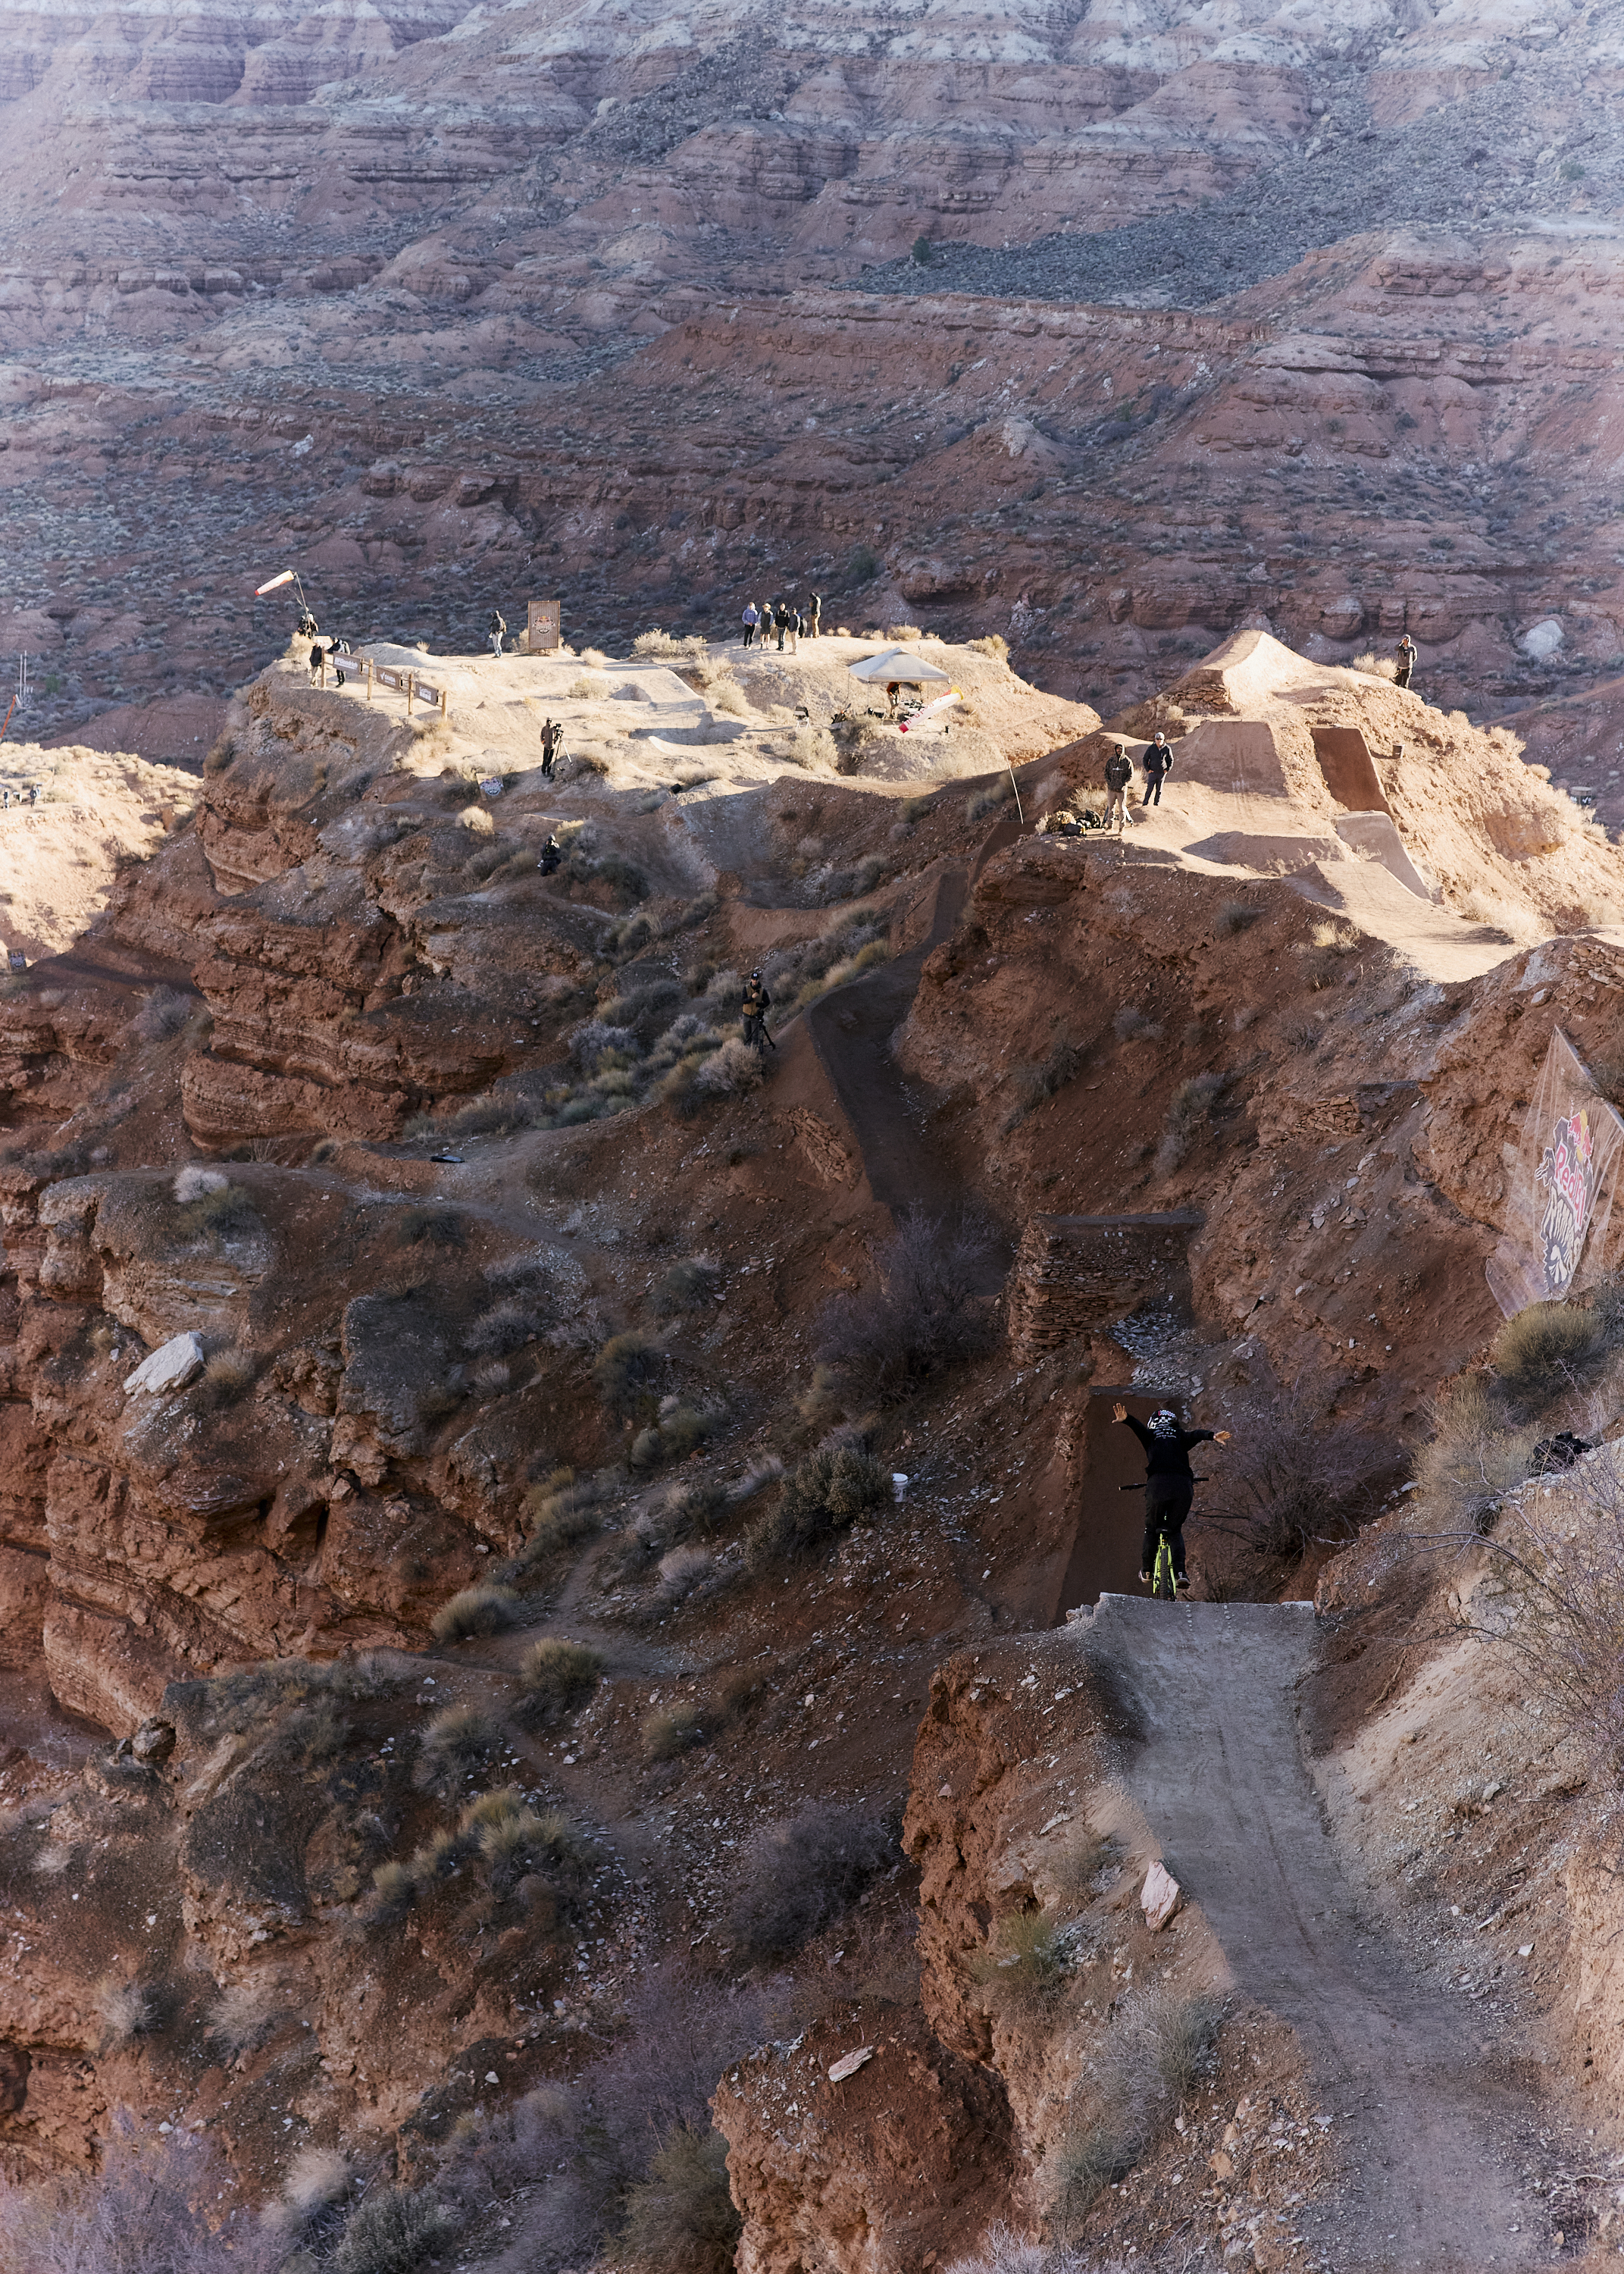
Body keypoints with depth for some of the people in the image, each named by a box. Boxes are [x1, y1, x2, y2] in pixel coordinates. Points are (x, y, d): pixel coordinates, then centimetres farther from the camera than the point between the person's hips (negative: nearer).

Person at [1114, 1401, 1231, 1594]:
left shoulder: (1150, 1436, 20)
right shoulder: (1180, 1437, 23)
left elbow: (1138, 1426, 0)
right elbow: (1197, 1434, 3)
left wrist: (1126, 1419, -19)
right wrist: (1213, 1436, -16)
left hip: (1158, 1484, -1)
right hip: (1183, 1486, 2)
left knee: (1151, 1528, 22)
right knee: (1175, 1530, 18)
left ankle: (1147, 1570, 28)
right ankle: (1179, 1572, 1)